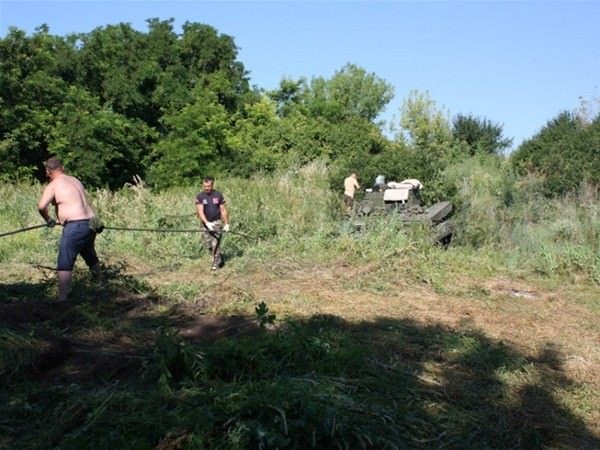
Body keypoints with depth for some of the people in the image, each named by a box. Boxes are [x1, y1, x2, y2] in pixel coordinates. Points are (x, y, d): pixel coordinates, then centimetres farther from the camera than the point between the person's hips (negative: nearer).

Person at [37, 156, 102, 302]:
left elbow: (41, 206, -15)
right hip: (91, 223, 8)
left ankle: (62, 298, -14)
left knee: (65, 264, -7)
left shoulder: (53, 185, -4)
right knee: (91, 258, 28)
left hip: (75, 226, -8)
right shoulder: (76, 180, 17)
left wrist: (48, 219, 3)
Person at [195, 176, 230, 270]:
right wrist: (207, 223, -28)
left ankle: (216, 263, 3)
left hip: (217, 222, -1)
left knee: (215, 244, -9)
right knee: (207, 244, 6)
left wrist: (226, 223, 0)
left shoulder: (218, 195, -3)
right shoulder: (200, 197, -6)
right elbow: (200, 212, -15)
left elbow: (223, 210, 3)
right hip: (206, 223, 2)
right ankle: (219, 257, 28)